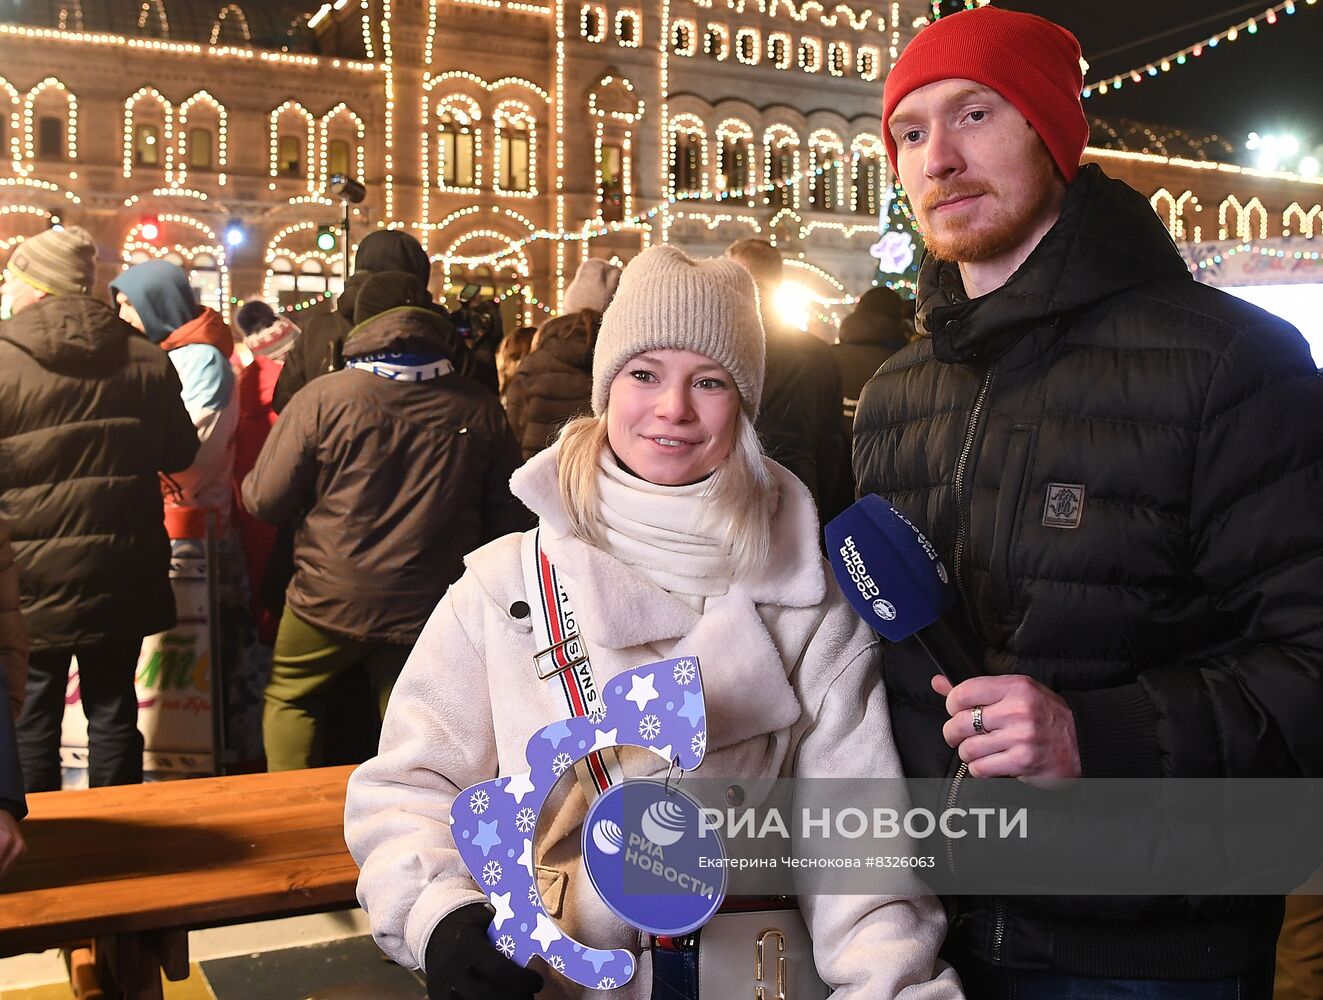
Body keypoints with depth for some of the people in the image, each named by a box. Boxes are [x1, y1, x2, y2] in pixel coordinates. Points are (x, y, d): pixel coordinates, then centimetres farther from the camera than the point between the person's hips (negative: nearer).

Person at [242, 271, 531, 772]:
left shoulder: (323, 398, -12)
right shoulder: (481, 409, -5)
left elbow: (264, 500, -6)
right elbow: (508, 519, 4)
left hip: (332, 599, -2)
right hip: (430, 608, 2)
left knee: (288, 696, 21)